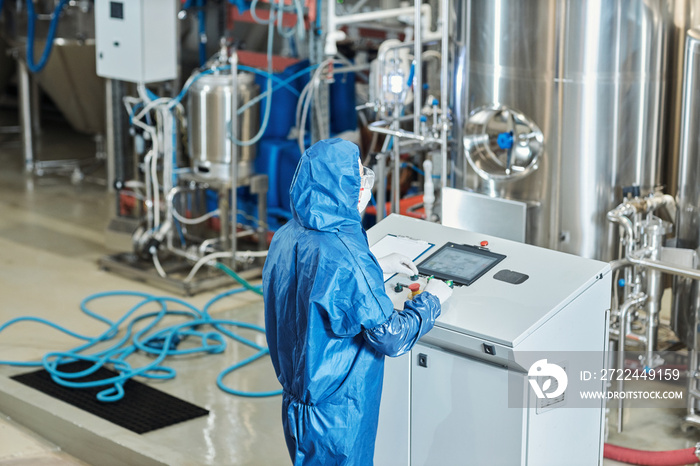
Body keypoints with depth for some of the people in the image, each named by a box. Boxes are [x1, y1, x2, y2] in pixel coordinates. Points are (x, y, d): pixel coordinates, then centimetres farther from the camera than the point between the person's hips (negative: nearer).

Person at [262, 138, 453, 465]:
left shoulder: (288, 236, -4)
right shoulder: (346, 259, -30)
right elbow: (391, 338, -22)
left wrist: (376, 266, 20)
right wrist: (431, 299, -6)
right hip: (337, 412, -8)